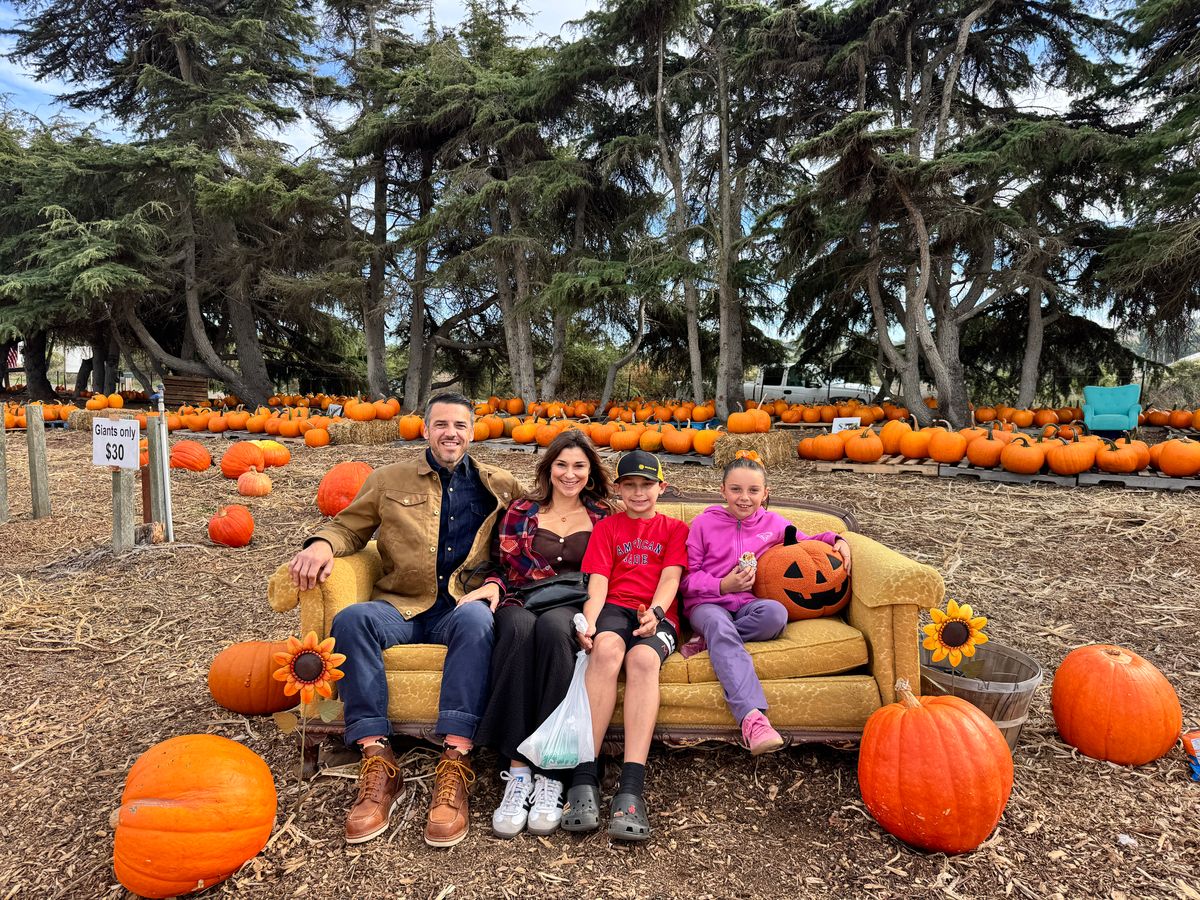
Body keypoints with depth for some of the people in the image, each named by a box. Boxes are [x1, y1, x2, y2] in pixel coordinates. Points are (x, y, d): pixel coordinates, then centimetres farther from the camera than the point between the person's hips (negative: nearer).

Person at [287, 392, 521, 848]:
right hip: (401, 607, 2)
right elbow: (350, 525, 18)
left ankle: (454, 764, -38)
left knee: (477, 620, -37)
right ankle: (377, 760, -30)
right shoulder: (390, 480, 16)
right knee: (352, 618, -31)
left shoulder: (500, 485, 16)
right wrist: (323, 543, -4)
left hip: (460, 607, -1)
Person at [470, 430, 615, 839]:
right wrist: (494, 585, -8)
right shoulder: (521, 511, 16)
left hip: (573, 608, -1)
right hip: (521, 602, 1)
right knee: (519, 627, -37)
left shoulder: (602, 516, 16)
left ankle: (551, 775, -35)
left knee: (552, 626, -38)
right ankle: (517, 770, -37)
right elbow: (504, 567, 14)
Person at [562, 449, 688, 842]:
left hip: (657, 616, 0)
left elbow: (671, 577, 5)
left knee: (643, 658, -35)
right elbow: (598, 581, 8)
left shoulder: (675, 528, 22)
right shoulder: (606, 528, 24)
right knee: (606, 648, -36)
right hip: (613, 607, 1)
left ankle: (630, 790, -43)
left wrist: (655, 611, -17)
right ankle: (584, 778, -40)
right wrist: (589, 622, -13)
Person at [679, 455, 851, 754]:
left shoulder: (773, 523, 12)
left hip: (746, 605, 3)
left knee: (776, 612, -33)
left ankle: (707, 642, -21)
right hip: (707, 603, -3)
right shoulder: (704, 523, 4)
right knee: (719, 624, -40)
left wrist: (835, 539, 9)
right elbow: (687, 576, 3)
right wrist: (722, 585, -13)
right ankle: (753, 717, -53)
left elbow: (804, 544, 29)